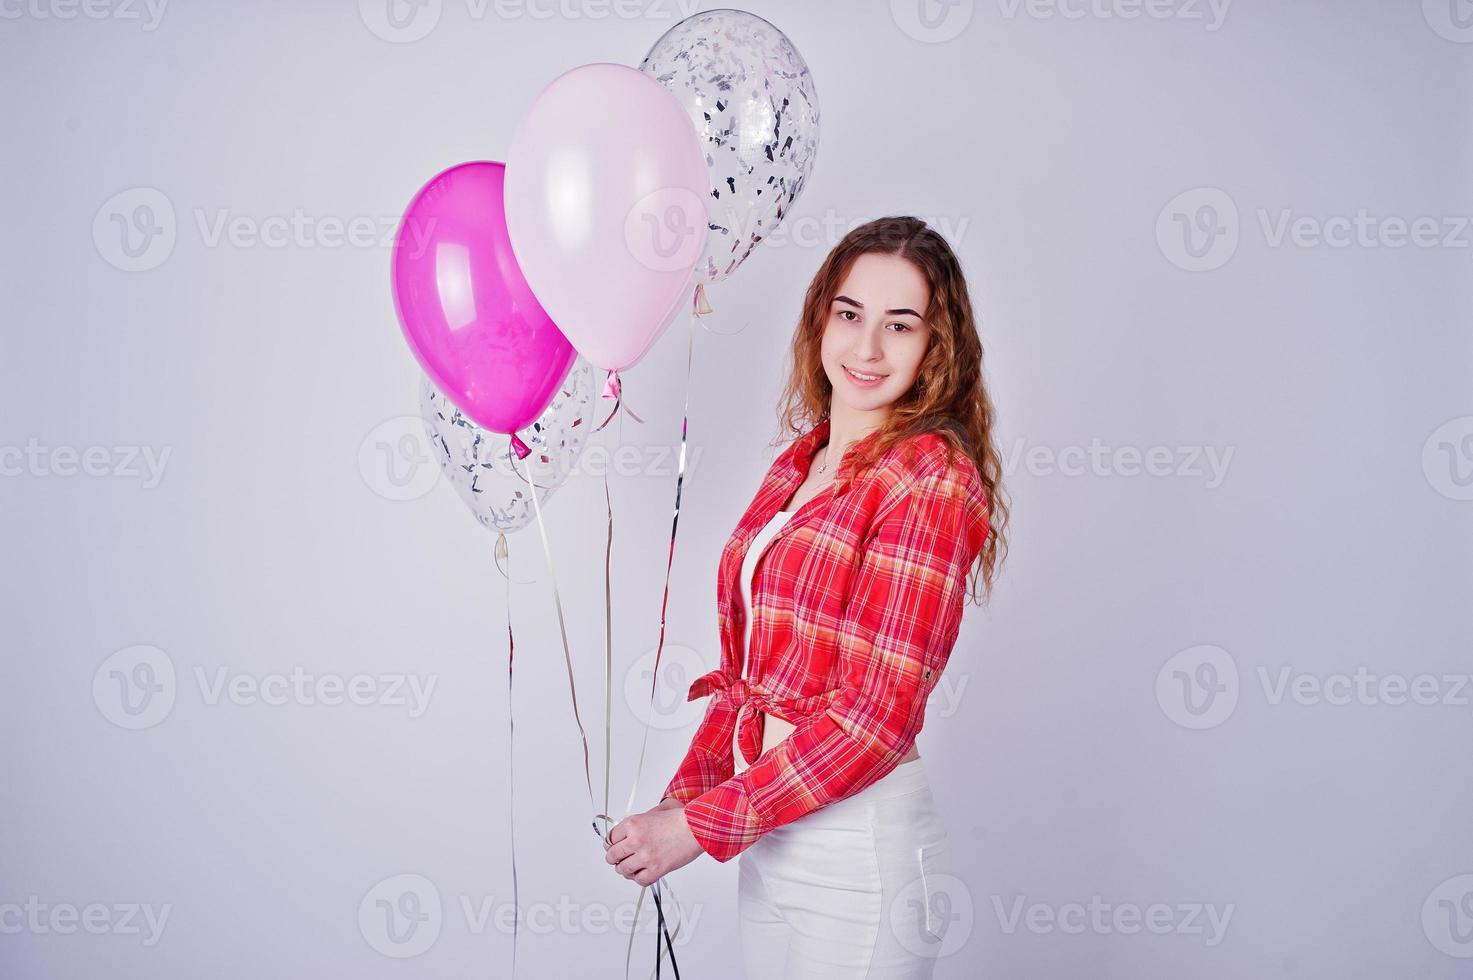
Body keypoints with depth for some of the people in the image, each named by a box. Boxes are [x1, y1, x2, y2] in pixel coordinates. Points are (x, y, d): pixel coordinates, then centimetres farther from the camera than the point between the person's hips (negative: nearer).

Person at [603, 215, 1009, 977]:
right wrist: (679, 800, 1)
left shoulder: (930, 478, -14)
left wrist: (700, 827, -15)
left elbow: (875, 714, -18)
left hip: (860, 849, -7)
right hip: (771, 840, 7)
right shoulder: (799, 465, 9)